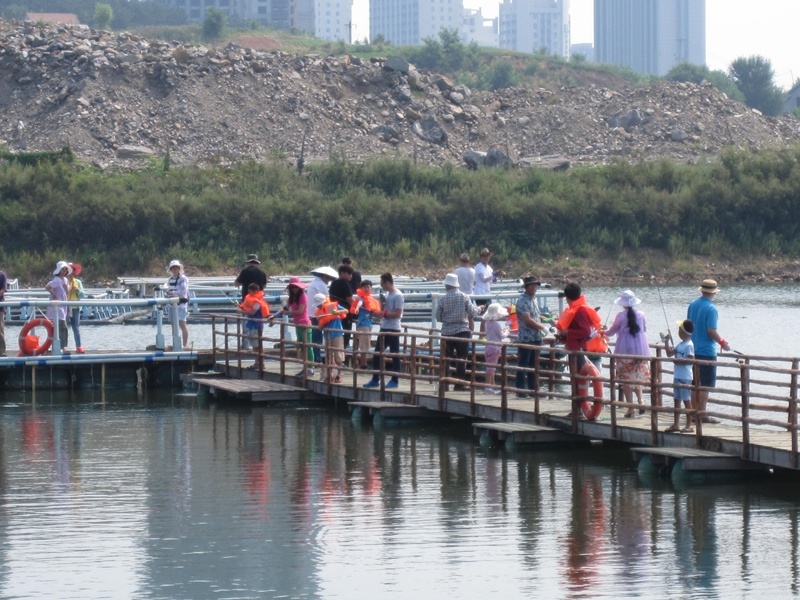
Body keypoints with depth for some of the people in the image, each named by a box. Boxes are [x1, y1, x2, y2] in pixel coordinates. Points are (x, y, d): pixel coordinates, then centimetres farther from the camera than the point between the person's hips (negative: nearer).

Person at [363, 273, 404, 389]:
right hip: (384, 328, 10)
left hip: (393, 329, -10)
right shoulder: (388, 294, 14)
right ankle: (375, 379, 15)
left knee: (395, 355, -1)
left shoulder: (398, 296, -14)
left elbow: (397, 314, -19)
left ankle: (394, 380, 4)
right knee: (377, 354, 10)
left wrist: (383, 313, -20)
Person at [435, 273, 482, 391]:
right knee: (461, 359, 4)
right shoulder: (464, 297, -5)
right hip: (462, 331, -1)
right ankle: (459, 384, 1)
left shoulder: (443, 299, -4)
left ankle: (444, 384, 5)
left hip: (447, 331, 1)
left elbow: (438, 317, 0)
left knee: (446, 359, 7)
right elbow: (472, 313, -7)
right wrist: (479, 309, 14)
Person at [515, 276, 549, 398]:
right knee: (523, 365, -3)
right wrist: (542, 327, -11)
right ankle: (520, 391, 1)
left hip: (536, 337, 8)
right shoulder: (522, 300, -14)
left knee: (534, 365, 13)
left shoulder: (533, 299, 13)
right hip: (526, 338, -8)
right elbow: (528, 320, -20)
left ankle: (533, 389, 19)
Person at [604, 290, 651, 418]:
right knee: (638, 377, 18)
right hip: (640, 351, 3)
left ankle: (631, 409, 1)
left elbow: (611, 331, 3)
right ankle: (640, 401, -2)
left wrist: (603, 332, 25)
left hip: (625, 352, -3)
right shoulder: (641, 315, 0)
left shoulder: (621, 316, -9)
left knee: (626, 380, 3)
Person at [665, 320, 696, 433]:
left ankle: (689, 426, 0)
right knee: (677, 400, 13)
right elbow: (669, 353, 20)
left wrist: (679, 360, -21)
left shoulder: (689, 345, -14)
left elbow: (691, 360, -21)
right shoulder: (681, 345, 13)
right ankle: (676, 424, 19)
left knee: (686, 400, -4)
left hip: (685, 377, -10)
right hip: (677, 376, 10)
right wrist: (667, 341, 12)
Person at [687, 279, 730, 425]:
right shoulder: (711, 309, -17)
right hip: (707, 352, -7)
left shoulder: (693, 305, 6)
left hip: (693, 350, 7)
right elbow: (711, 331, -20)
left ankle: (695, 411, 17)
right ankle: (702, 414, -3)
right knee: (706, 385, -3)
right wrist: (723, 343, -6)